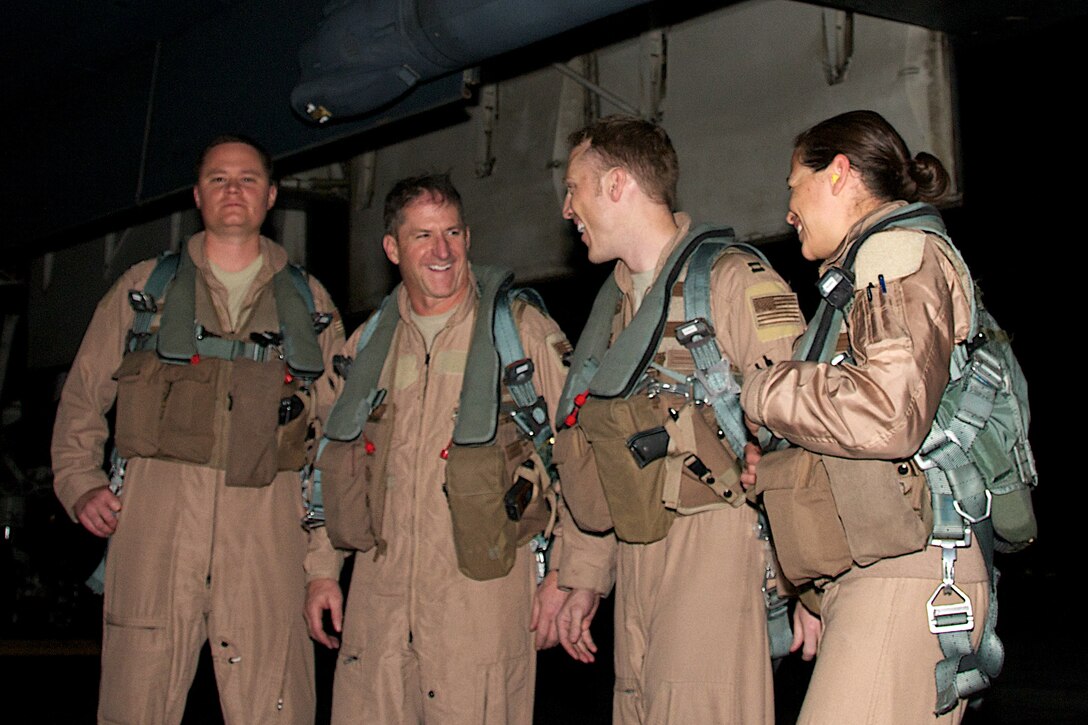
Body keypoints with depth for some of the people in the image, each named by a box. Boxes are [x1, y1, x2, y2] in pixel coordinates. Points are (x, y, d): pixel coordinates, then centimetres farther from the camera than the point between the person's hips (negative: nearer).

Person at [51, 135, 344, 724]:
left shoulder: (309, 303, 16)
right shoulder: (144, 288, 15)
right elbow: (82, 397, 17)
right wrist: (80, 484, 2)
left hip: (267, 526, 0)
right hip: (154, 516, 0)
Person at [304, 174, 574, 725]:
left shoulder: (523, 331, 1)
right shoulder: (366, 346, 14)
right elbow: (332, 466, 21)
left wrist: (564, 576, -5)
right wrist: (322, 572, 15)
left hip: (483, 598, -3)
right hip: (378, 601, 4)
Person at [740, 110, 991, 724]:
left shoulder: (901, 252, -3)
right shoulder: (864, 266, 25)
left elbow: (889, 413, -21)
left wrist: (759, 390, -7)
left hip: (904, 575, -9)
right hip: (866, 576, 9)